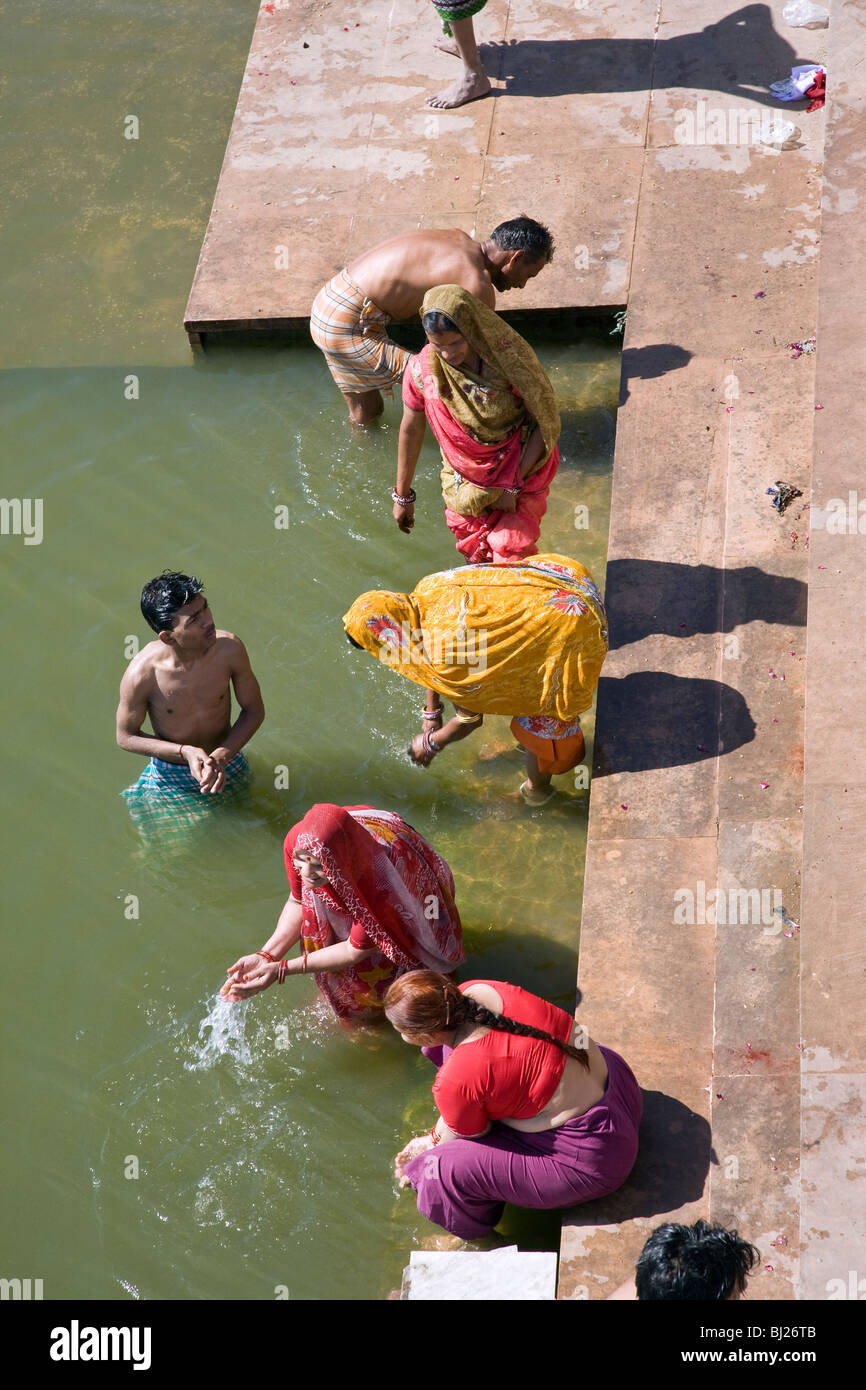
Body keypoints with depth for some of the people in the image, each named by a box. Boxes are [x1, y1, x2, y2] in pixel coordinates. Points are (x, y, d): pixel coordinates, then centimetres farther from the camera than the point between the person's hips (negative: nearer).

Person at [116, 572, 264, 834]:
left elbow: (254, 710, -8)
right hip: (170, 777, -2)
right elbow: (126, 737, -13)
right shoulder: (141, 673, -30)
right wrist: (185, 752, -24)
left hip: (228, 766, 2)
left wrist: (222, 756, -23)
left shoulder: (229, 648, -24)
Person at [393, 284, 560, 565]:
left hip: (522, 472, -2)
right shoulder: (421, 370, -19)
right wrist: (402, 495, 5)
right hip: (464, 481, 3)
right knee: (476, 558, 14)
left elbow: (545, 422, -16)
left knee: (511, 556, -3)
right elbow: (411, 431, -3)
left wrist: (512, 486, -16)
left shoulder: (509, 358, -25)